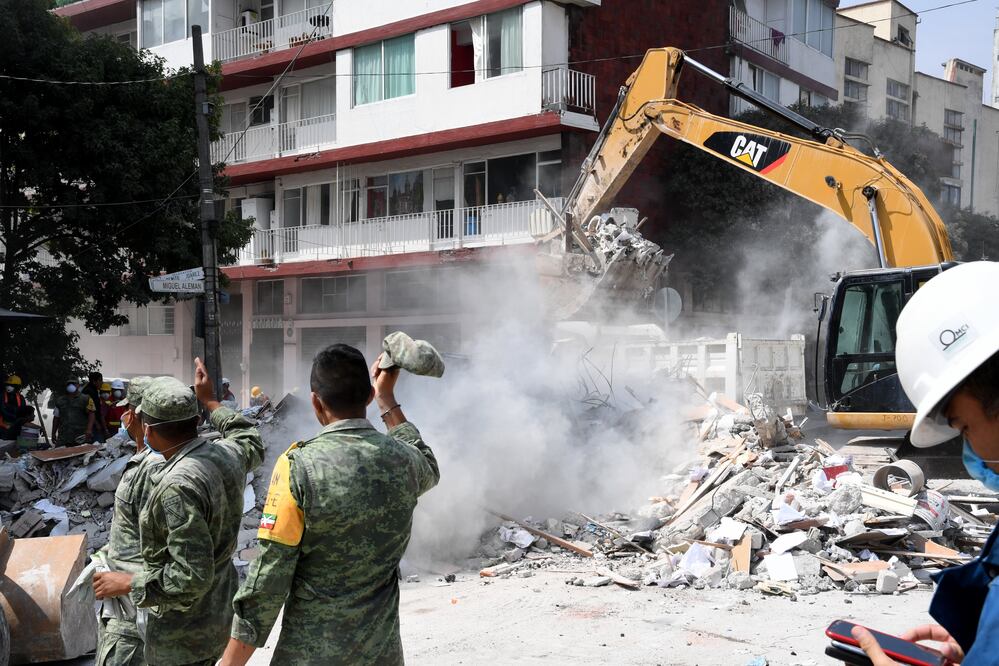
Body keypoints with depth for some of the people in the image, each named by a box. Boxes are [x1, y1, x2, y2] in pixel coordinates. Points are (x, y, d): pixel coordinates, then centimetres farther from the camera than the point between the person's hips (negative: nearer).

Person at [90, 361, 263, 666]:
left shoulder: (178, 487, -30)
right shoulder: (226, 454, -7)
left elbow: (191, 577, -30)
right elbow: (253, 444, 20)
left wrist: (127, 583, -17)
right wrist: (211, 402, 23)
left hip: (183, 635, -8)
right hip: (219, 613, 8)